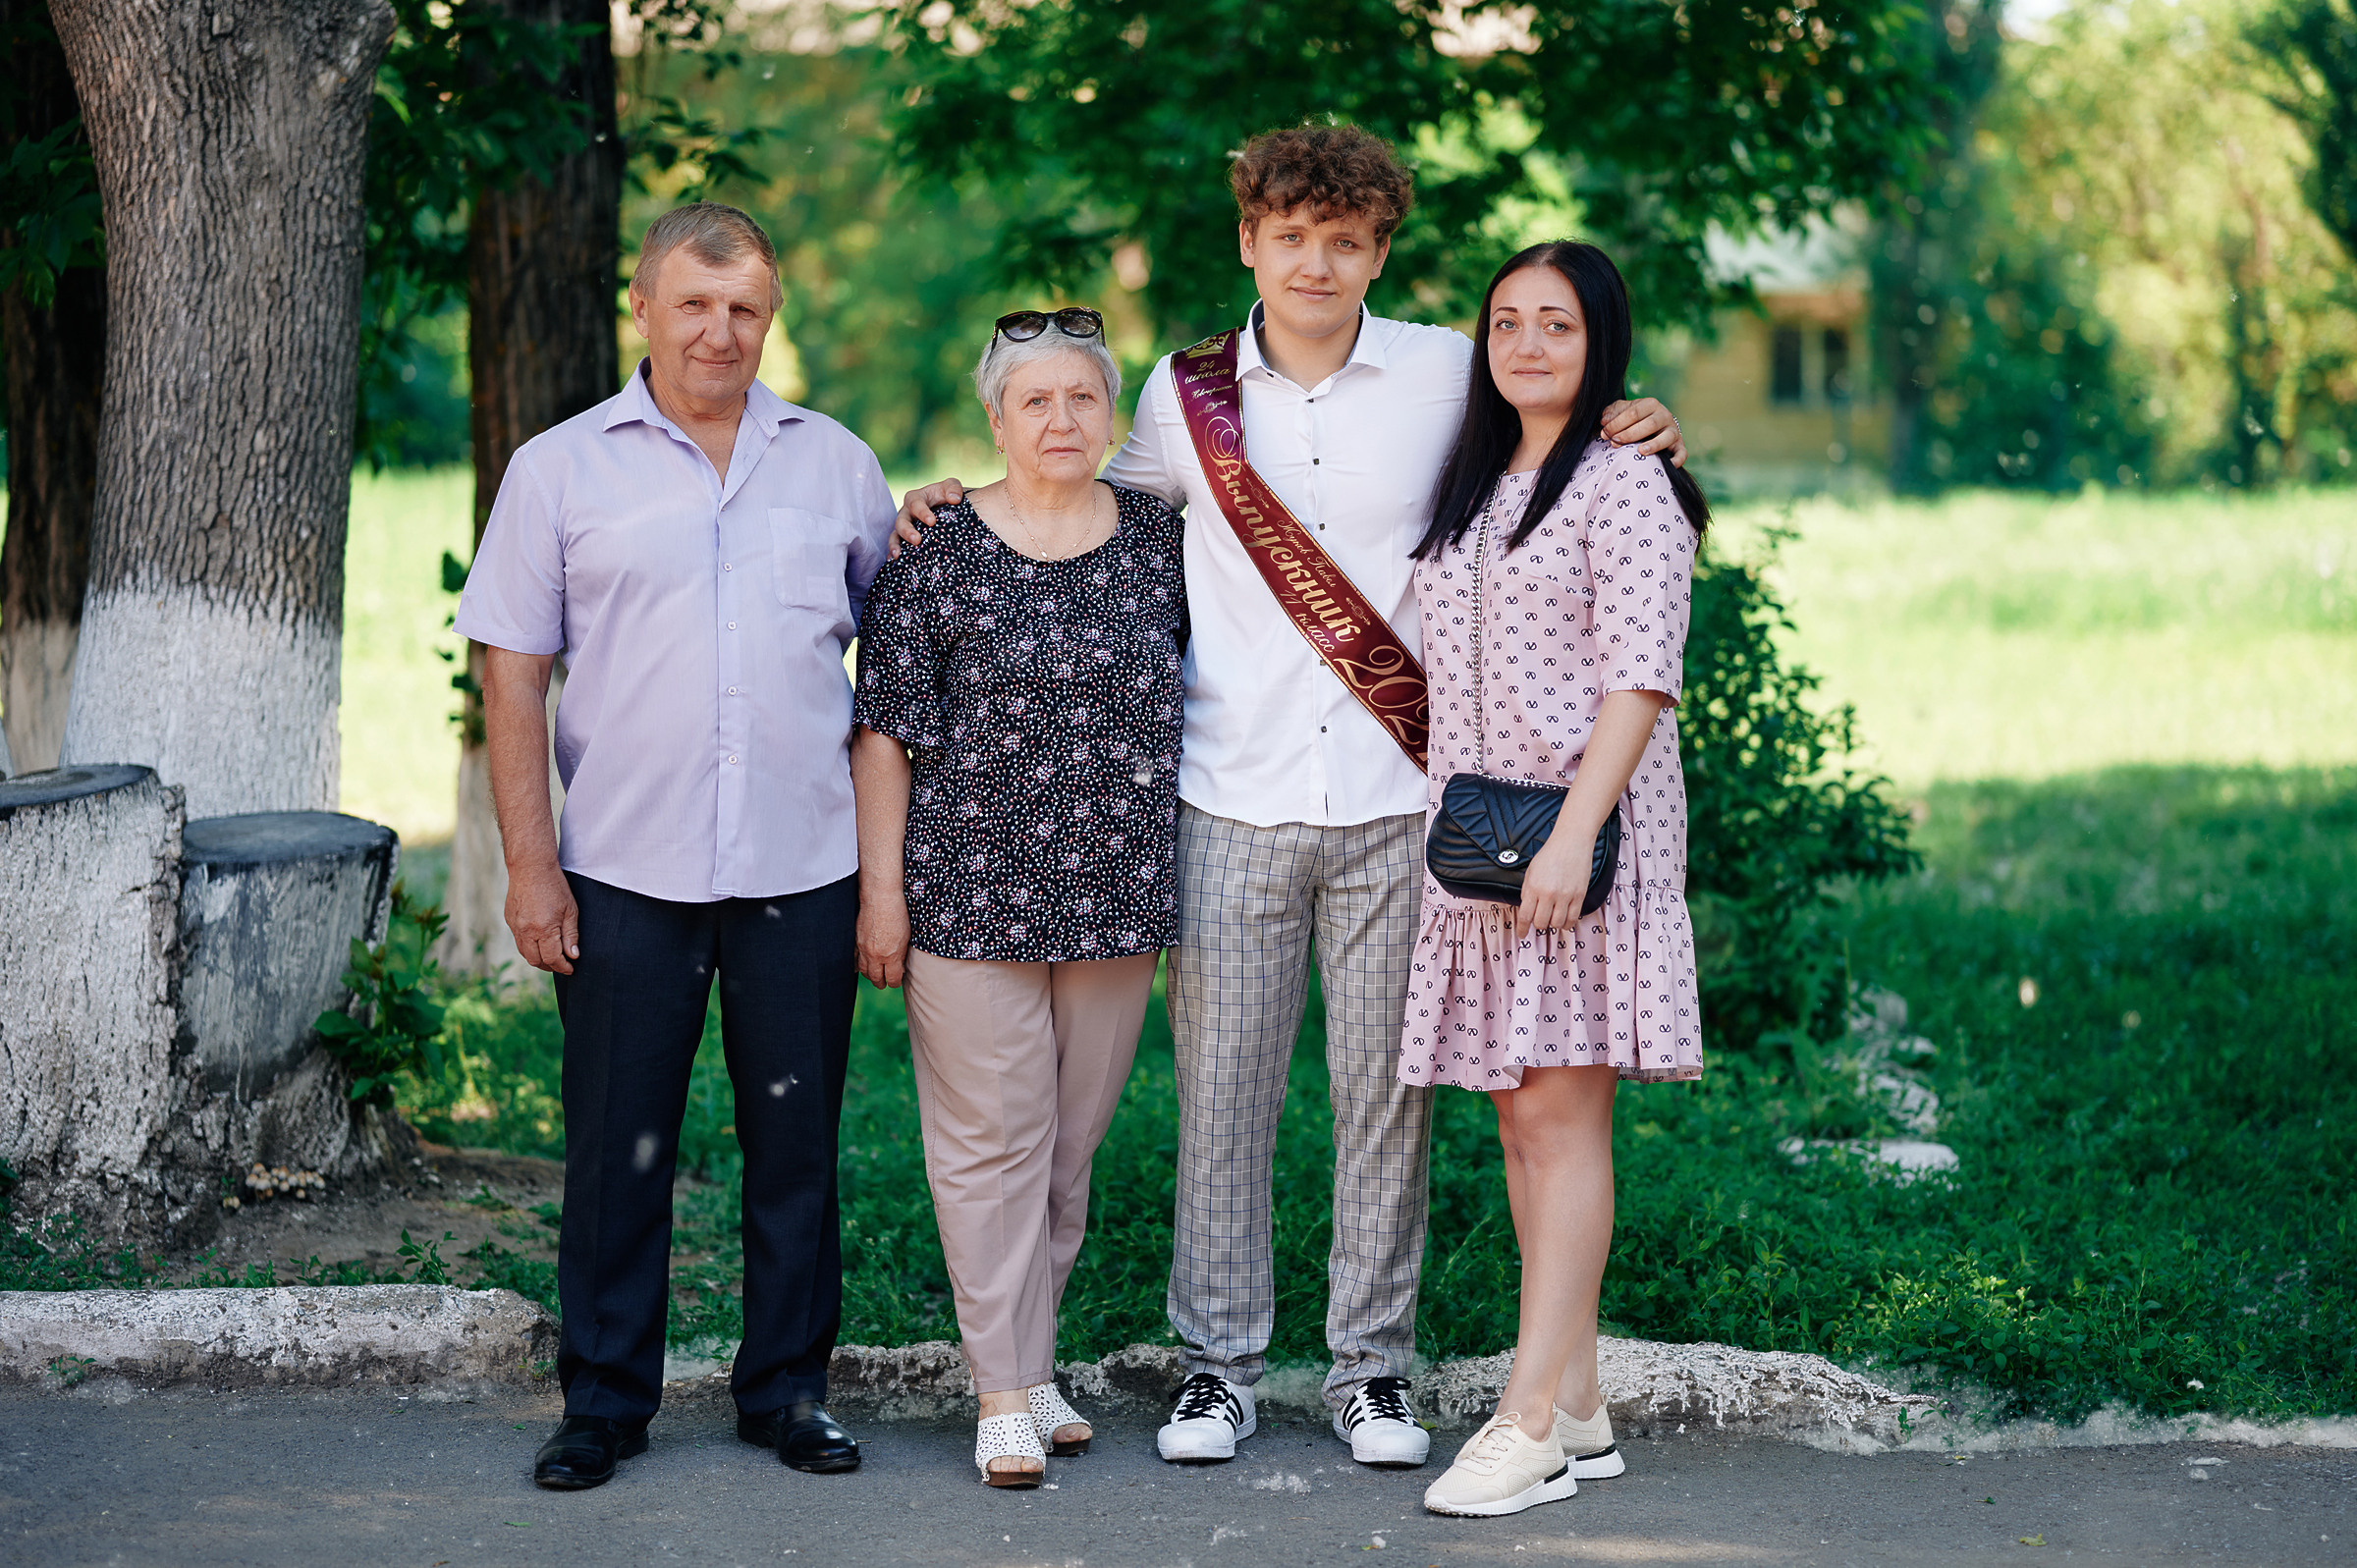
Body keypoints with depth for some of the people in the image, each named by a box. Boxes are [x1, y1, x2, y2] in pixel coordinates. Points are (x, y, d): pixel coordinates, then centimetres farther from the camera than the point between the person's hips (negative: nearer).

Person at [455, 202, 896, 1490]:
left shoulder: (836, 464, 9)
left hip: (802, 867, 2)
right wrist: (530, 862, -5)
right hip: (626, 872, -1)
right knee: (619, 1150, 5)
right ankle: (606, 1401, 16)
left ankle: (786, 1388, 20)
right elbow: (512, 672, 1)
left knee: (797, 1143, 7)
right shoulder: (562, 469, 4)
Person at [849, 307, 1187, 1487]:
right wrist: (881, 888, -6)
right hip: (974, 890, -3)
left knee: (1073, 1137, 11)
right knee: (992, 1138, -1)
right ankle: (1005, 1395, 6)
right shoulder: (940, 550, -3)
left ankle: (1028, 1355, 25)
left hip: (1117, 895, 4)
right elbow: (887, 726, -3)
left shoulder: (1160, 540, 6)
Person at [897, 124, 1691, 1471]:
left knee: (1387, 1090, 5)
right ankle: (1221, 1363, 17)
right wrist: (967, 509, 13)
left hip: (1395, 803, -1)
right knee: (1223, 1086, 4)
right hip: (1235, 802, 1)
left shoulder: (1449, 377, 3)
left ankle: (1375, 1369, 17)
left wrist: (1635, 436, -2)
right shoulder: (1187, 392, 6)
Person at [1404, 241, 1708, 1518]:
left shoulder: (1627, 483, -5)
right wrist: (1450, 822, 15)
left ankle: (1529, 1422, -9)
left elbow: (1641, 677, -13)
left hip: (1582, 827, -8)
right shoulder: (1473, 489, 19)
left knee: (1562, 1111, -9)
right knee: (1520, 1118, 6)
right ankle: (1578, 1412, 12)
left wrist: (1575, 831, -22)